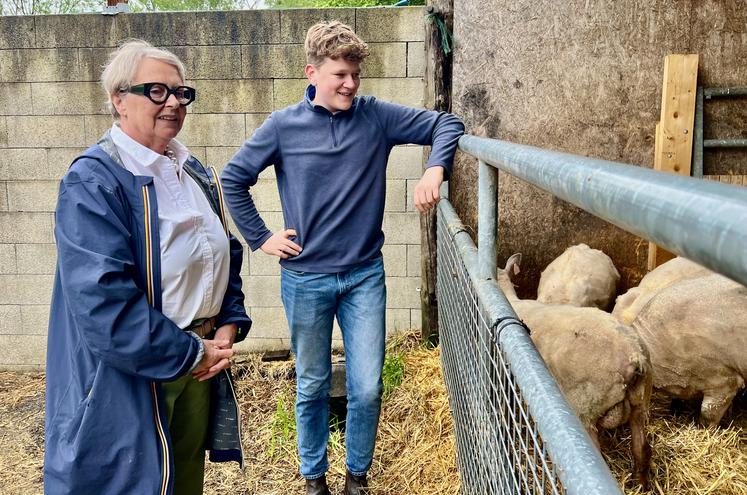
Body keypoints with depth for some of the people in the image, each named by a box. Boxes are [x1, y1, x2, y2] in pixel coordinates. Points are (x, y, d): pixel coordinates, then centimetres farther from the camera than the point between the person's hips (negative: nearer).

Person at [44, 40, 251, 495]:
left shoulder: (197, 175, 9)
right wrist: (191, 353, -18)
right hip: (129, 381, -7)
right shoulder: (93, 183, -17)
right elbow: (103, 303, -25)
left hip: (201, 362, 7)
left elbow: (226, 255, 16)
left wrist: (229, 325, 0)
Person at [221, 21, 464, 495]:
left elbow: (447, 124, 0)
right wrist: (261, 237, 0)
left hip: (365, 276, 1)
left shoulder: (376, 116, -2)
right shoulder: (284, 126, -4)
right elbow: (233, 180, 4)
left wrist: (435, 169, -17)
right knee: (313, 387, 14)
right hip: (306, 279, 0)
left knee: (367, 389, 3)